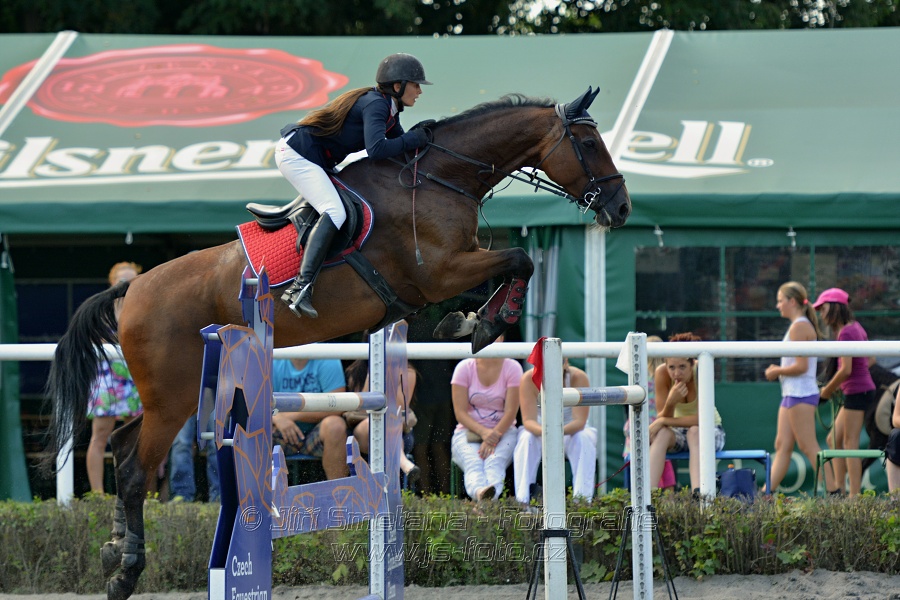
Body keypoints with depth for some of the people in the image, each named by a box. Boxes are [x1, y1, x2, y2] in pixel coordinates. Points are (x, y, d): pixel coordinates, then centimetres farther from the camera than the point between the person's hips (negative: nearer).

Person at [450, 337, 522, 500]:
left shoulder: (512, 368, 2)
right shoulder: (464, 368, 4)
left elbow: (511, 412, -6)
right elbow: (460, 413, -3)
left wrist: (492, 439, -20)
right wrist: (483, 432, -20)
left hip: (502, 431, 0)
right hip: (468, 431, 0)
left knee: (495, 462, -35)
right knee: (473, 463, -34)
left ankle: (492, 493, -67)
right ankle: (479, 491, -68)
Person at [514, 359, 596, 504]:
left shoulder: (579, 378, -22)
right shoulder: (528, 379, -21)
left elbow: (580, 421, -28)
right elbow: (528, 421, -27)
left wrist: (561, 431, -51)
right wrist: (544, 431, -51)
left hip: (571, 432, 0)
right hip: (539, 430, 0)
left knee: (584, 438, -32)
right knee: (527, 438, -31)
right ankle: (522, 500, -34)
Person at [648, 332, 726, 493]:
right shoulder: (662, 373, -18)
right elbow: (663, 417, -17)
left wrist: (663, 421, -29)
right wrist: (671, 402, -39)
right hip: (678, 432, 2)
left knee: (695, 432, -34)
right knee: (662, 434, -30)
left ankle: (698, 493, -47)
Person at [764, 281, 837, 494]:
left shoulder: (799, 327, -14)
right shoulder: (804, 325, 17)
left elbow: (801, 366, -21)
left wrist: (777, 371, -8)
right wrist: (778, 370, 12)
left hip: (800, 394, -10)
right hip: (792, 393, 10)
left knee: (809, 447, -8)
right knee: (782, 445, 8)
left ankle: (833, 493, -8)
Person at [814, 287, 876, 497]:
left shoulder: (846, 333, -17)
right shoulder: (856, 328, 12)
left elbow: (846, 370, -22)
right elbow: (871, 359, 21)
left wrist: (828, 390, -8)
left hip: (857, 391, -10)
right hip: (863, 388, 10)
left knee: (851, 443, -6)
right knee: (834, 440, 14)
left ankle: (854, 495, -6)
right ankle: (838, 488, 14)